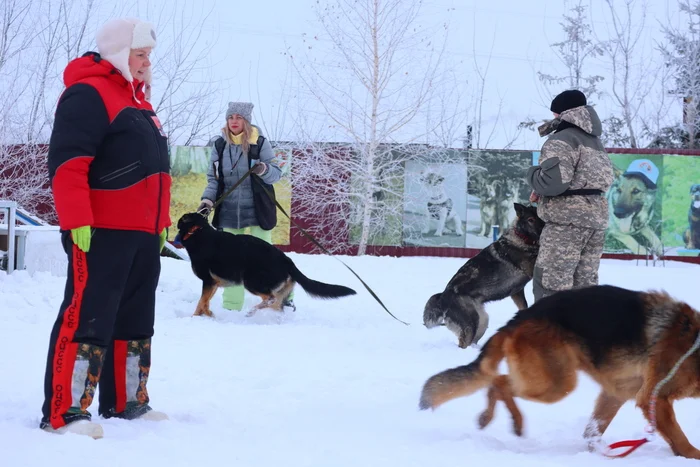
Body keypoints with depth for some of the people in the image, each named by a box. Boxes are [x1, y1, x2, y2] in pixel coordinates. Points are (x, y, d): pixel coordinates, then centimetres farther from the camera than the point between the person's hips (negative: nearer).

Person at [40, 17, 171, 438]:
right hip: (101, 233, -10)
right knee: (88, 318, -12)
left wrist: (161, 224, 22)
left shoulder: (136, 101, 21)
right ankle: (63, 412, -12)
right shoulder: (88, 94, -10)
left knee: (135, 321, 14)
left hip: (141, 235, 10)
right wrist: (77, 221, -24)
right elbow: (68, 163, -19)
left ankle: (125, 402, 22)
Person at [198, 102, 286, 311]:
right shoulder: (220, 145, 2)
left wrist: (264, 170, -27)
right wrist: (208, 200, -7)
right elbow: (213, 178, 8)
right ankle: (231, 307, 14)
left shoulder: (260, 143, -7)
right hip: (229, 212, 4)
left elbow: (277, 173, -6)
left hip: (257, 210, -4)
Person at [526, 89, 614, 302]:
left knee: (551, 284, -7)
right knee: (584, 284, 12)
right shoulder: (595, 141, 19)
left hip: (567, 221, -9)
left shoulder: (561, 140, -10)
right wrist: (543, 192, 13)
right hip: (596, 218, 9)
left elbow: (554, 182, -21)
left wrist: (533, 174, 0)